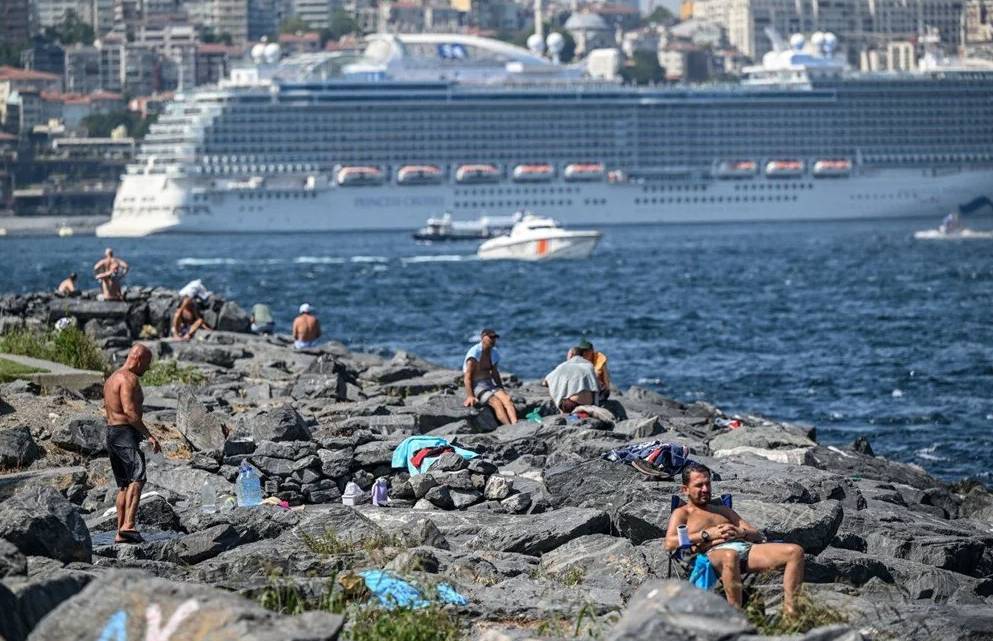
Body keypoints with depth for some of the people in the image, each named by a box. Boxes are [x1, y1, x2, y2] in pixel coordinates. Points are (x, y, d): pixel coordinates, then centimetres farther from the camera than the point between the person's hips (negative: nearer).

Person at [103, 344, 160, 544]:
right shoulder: (129, 379, -11)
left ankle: (120, 533, 15)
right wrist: (149, 435, -21)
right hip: (125, 432, -11)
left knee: (124, 484, 15)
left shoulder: (112, 378, 22)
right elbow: (129, 411, -21)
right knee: (137, 477, -23)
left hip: (111, 432, 11)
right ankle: (128, 525, -39)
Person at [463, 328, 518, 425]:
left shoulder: (494, 353, 13)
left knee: (507, 399, -25)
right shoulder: (475, 352, -10)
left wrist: (502, 391, 12)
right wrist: (469, 396, -25)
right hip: (476, 386, -6)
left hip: (490, 384, 6)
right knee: (496, 403, -32)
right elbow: (467, 377, -15)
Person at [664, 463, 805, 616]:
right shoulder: (681, 513, 21)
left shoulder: (723, 511, 35)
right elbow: (670, 543, -1)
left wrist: (741, 532, 1)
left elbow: (758, 536, 25)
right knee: (730, 556, -46)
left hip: (746, 548, 6)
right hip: (715, 551, -6)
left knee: (795, 551, -18)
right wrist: (707, 534, -4)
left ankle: (789, 610, -30)